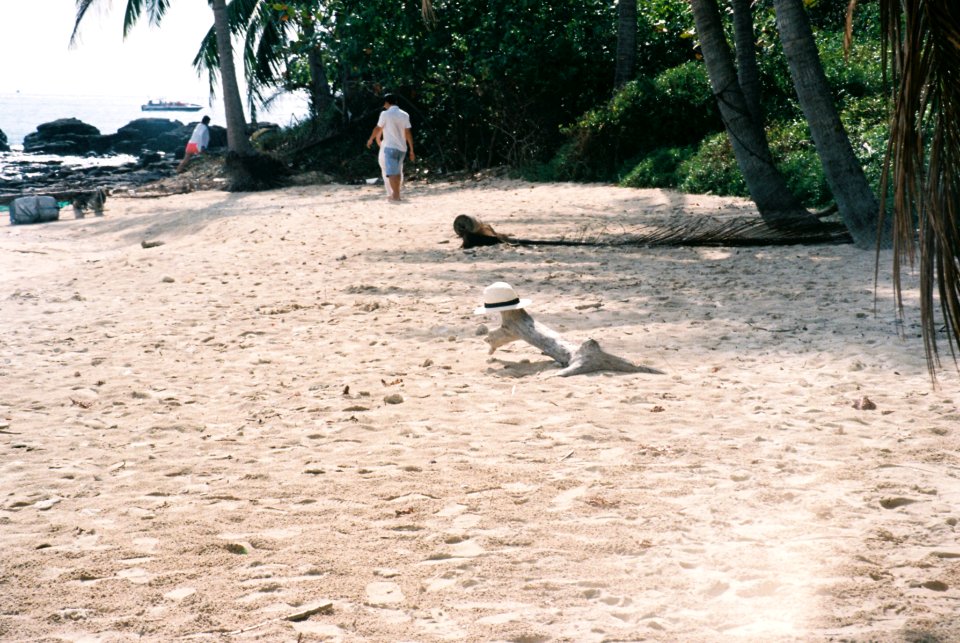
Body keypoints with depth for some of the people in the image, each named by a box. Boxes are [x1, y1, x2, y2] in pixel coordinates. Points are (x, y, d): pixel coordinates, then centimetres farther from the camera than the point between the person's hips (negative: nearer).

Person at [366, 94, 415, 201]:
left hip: (390, 147, -5)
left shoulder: (385, 114, -7)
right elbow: (408, 133, 3)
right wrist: (411, 150, 7)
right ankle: (396, 194, 24)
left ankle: (395, 196, -13)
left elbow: (377, 129, 3)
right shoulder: (404, 115, 5)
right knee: (397, 171, 17)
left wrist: (371, 139, 21)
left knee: (391, 172, -5)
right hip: (402, 147, 5)